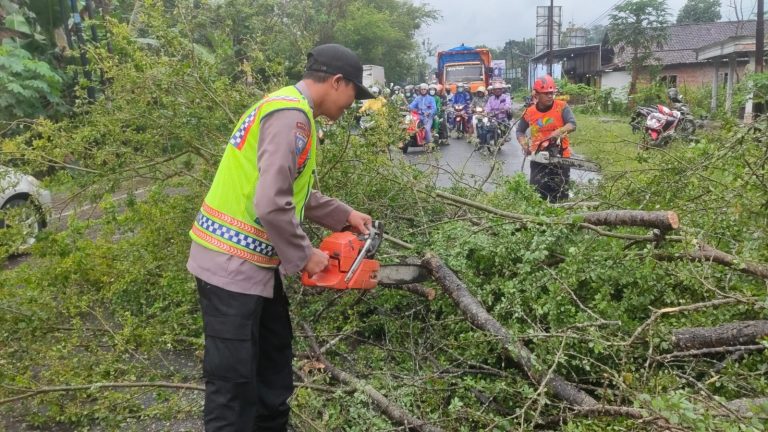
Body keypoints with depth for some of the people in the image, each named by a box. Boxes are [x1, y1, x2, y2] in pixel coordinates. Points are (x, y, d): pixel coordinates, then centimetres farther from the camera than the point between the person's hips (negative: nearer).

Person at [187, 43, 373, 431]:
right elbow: (271, 204, -28)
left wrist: (343, 215, 18)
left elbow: (293, 191, 21)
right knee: (234, 383, 0)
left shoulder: (289, 108, 13)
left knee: (275, 357, 23)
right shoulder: (291, 115, -19)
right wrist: (304, 255, -14)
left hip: (253, 263, 11)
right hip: (232, 265, -11)